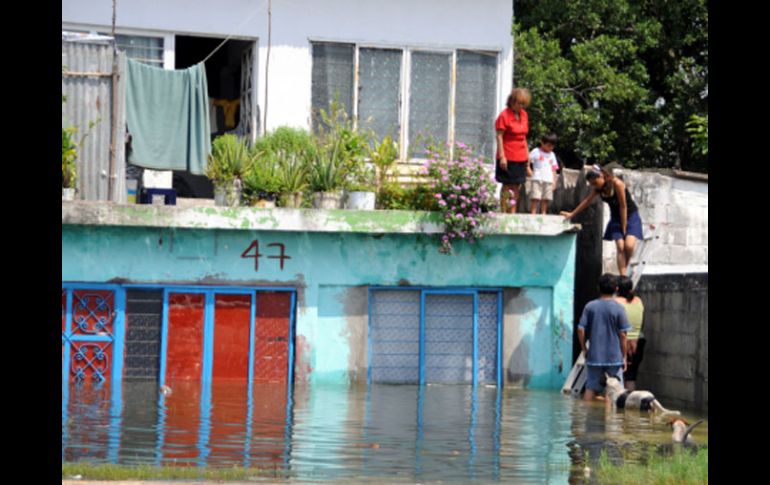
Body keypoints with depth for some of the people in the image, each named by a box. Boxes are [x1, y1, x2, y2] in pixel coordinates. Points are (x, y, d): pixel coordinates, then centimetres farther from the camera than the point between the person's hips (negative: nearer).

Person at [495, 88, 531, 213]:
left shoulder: (523, 115, 12)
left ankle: (512, 213, 12)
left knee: (517, 186, 7)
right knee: (507, 186, -4)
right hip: (508, 158, -6)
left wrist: (527, 157, 17)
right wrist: (502, 156, -18)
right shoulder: (504, 115, -9)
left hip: (521, 158, 6)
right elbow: (499, 136, -11)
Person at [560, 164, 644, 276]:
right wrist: (572, 214, 18)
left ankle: (625, 266, 6)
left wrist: (624, 227, -14)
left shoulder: (617, 184, -24)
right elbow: (587, 201, 13)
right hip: (616, 218, 5)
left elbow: (623, 206, -19)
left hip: (630, 216, -5)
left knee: (629, 245, -23)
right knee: (620, 247, -10)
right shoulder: (599, 188, -4)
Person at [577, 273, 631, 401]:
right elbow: (622, 335, -6)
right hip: (614, 357, -2)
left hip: (594, 357, 2)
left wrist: (584, 349, 9)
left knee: (591, 388, 9)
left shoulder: (590, 306, -1)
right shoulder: (618, 309, -7)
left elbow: (580, 330, -3)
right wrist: (624, 356, 3)